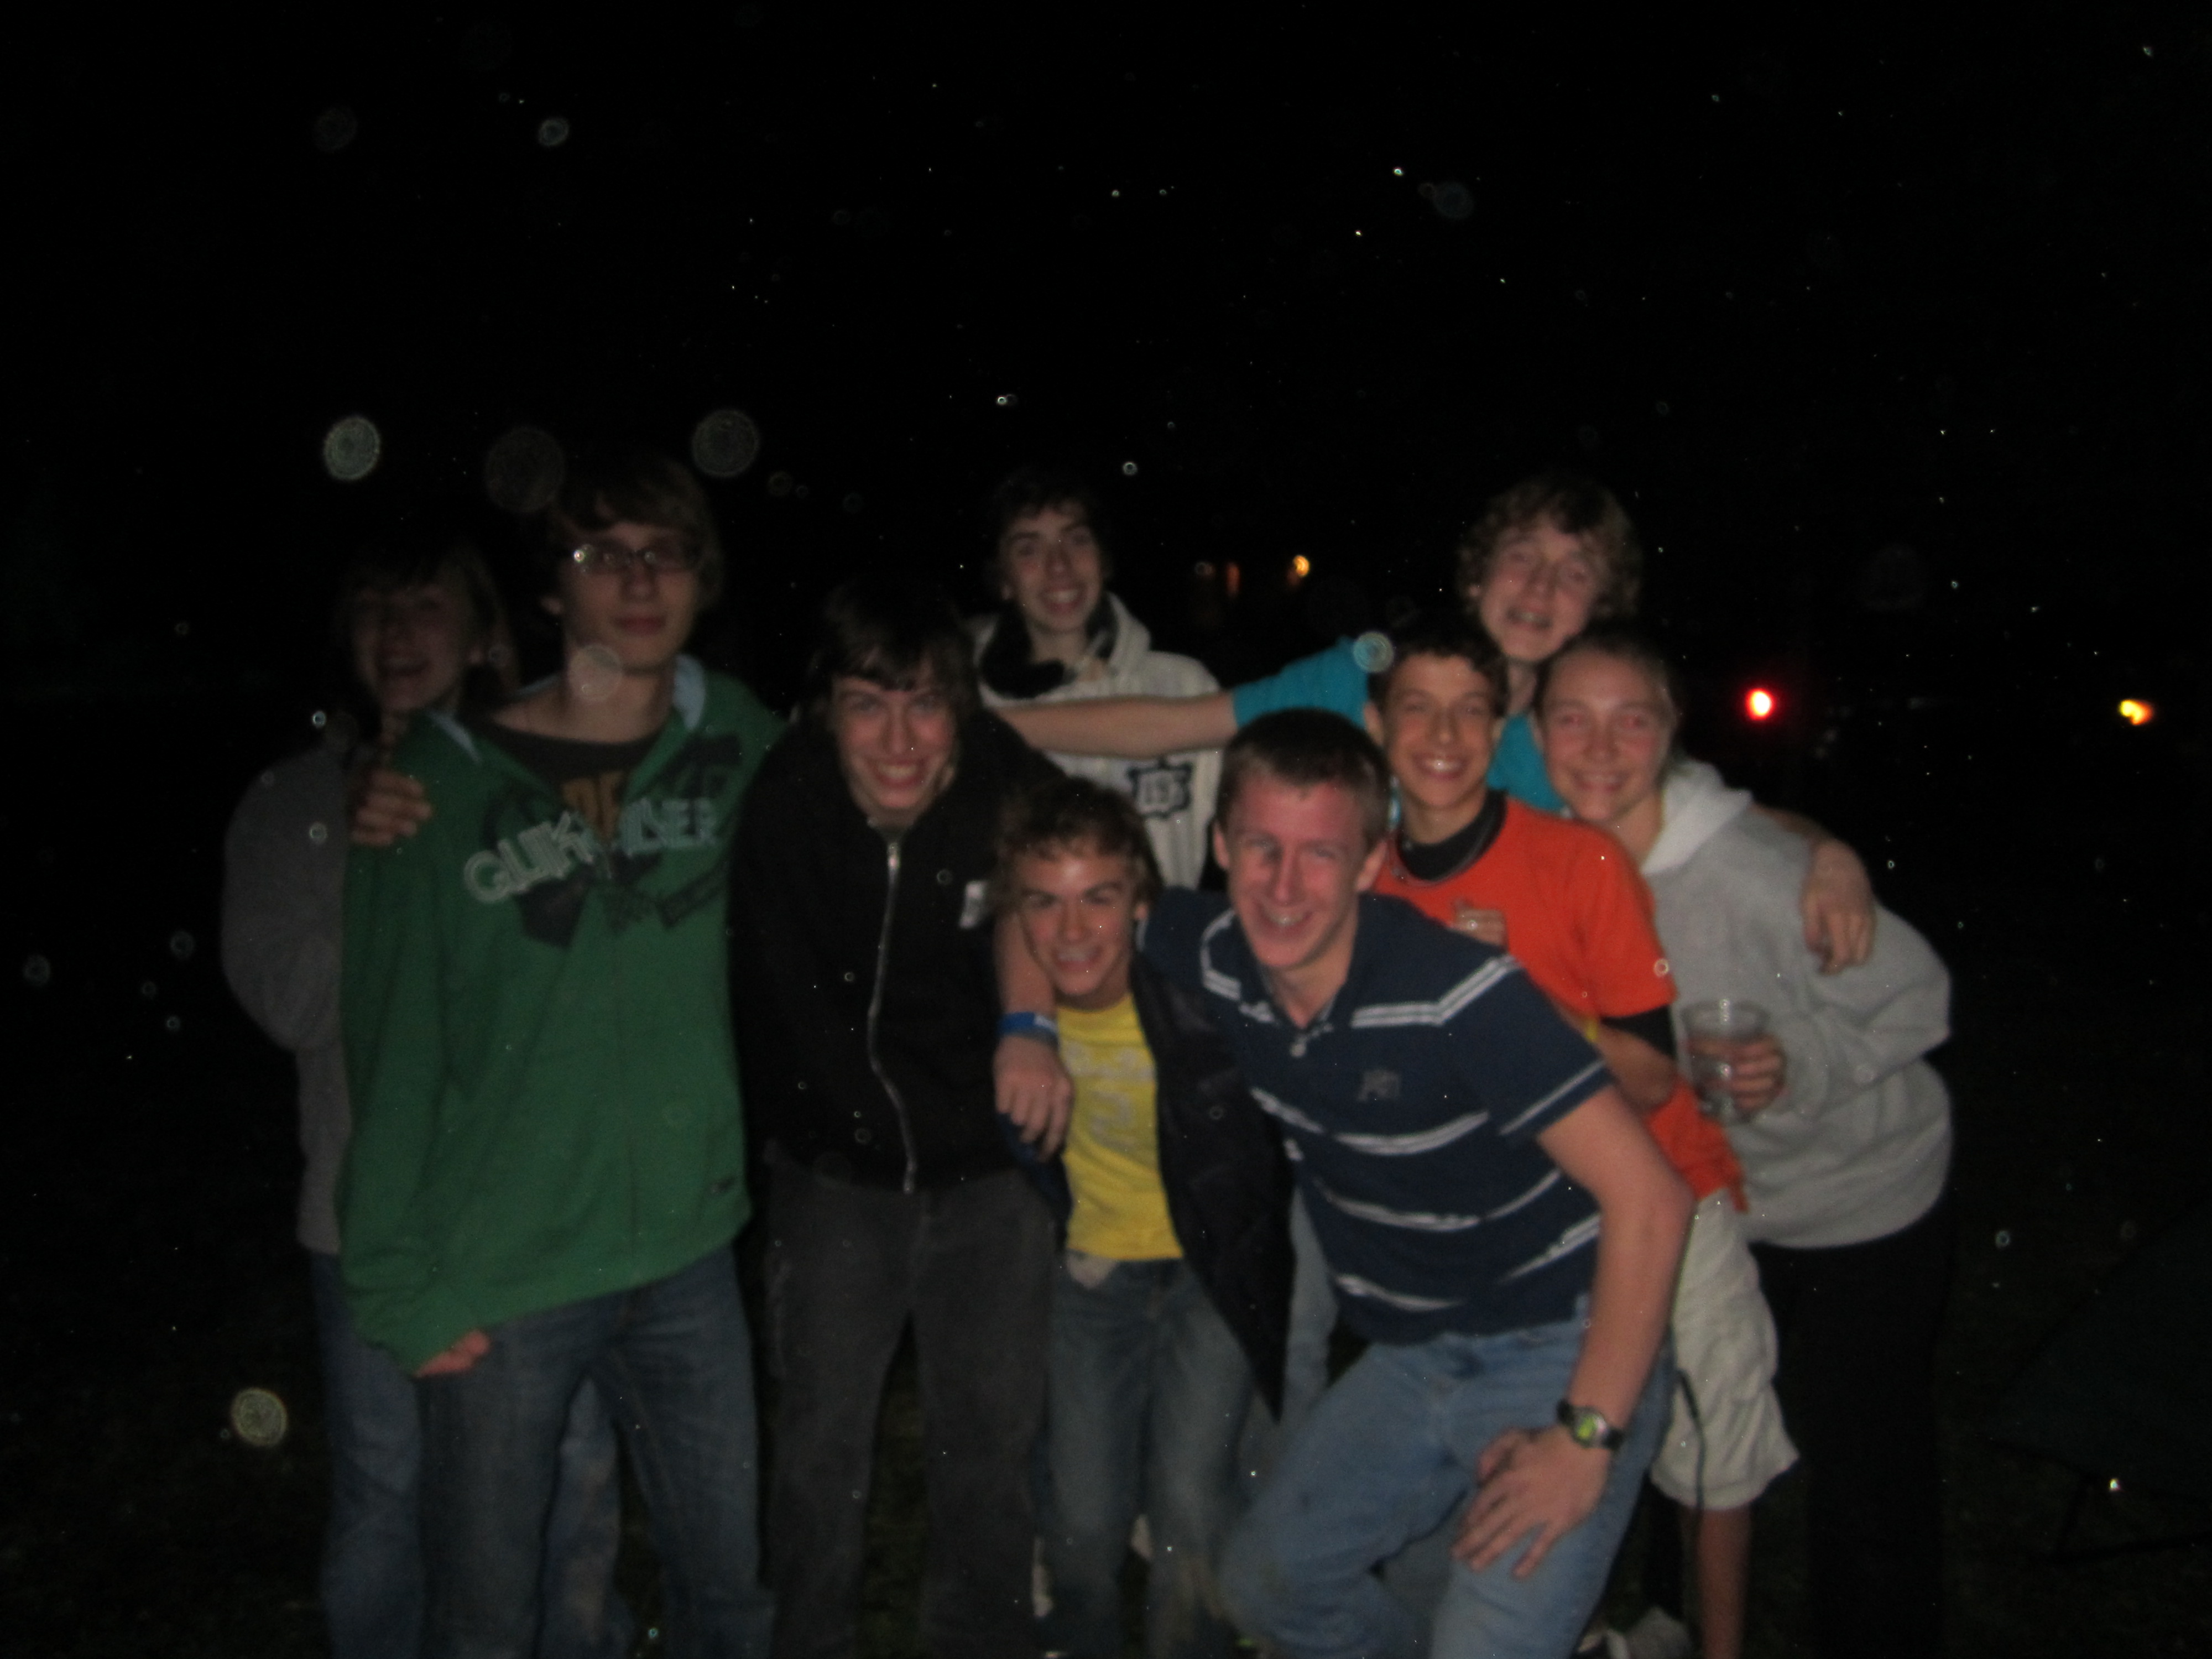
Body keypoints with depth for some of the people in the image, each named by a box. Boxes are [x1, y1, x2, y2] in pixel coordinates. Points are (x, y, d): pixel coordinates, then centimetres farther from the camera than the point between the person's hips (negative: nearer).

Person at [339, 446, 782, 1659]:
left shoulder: (738, 743, -1)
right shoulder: (443, 782, -9)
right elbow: (394, 1051, -7)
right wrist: (399, 1284, -8)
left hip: (690, 1253, 3)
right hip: (496, 1278, -2)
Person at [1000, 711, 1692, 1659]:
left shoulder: (1458, 994, -27)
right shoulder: (1212, 953, -10)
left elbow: (1648, 1199, -25)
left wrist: (1586, 1437, -24)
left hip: (1564, 1354, -6)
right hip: (1412, 1358, 6)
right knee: (1267, 1583, 14)